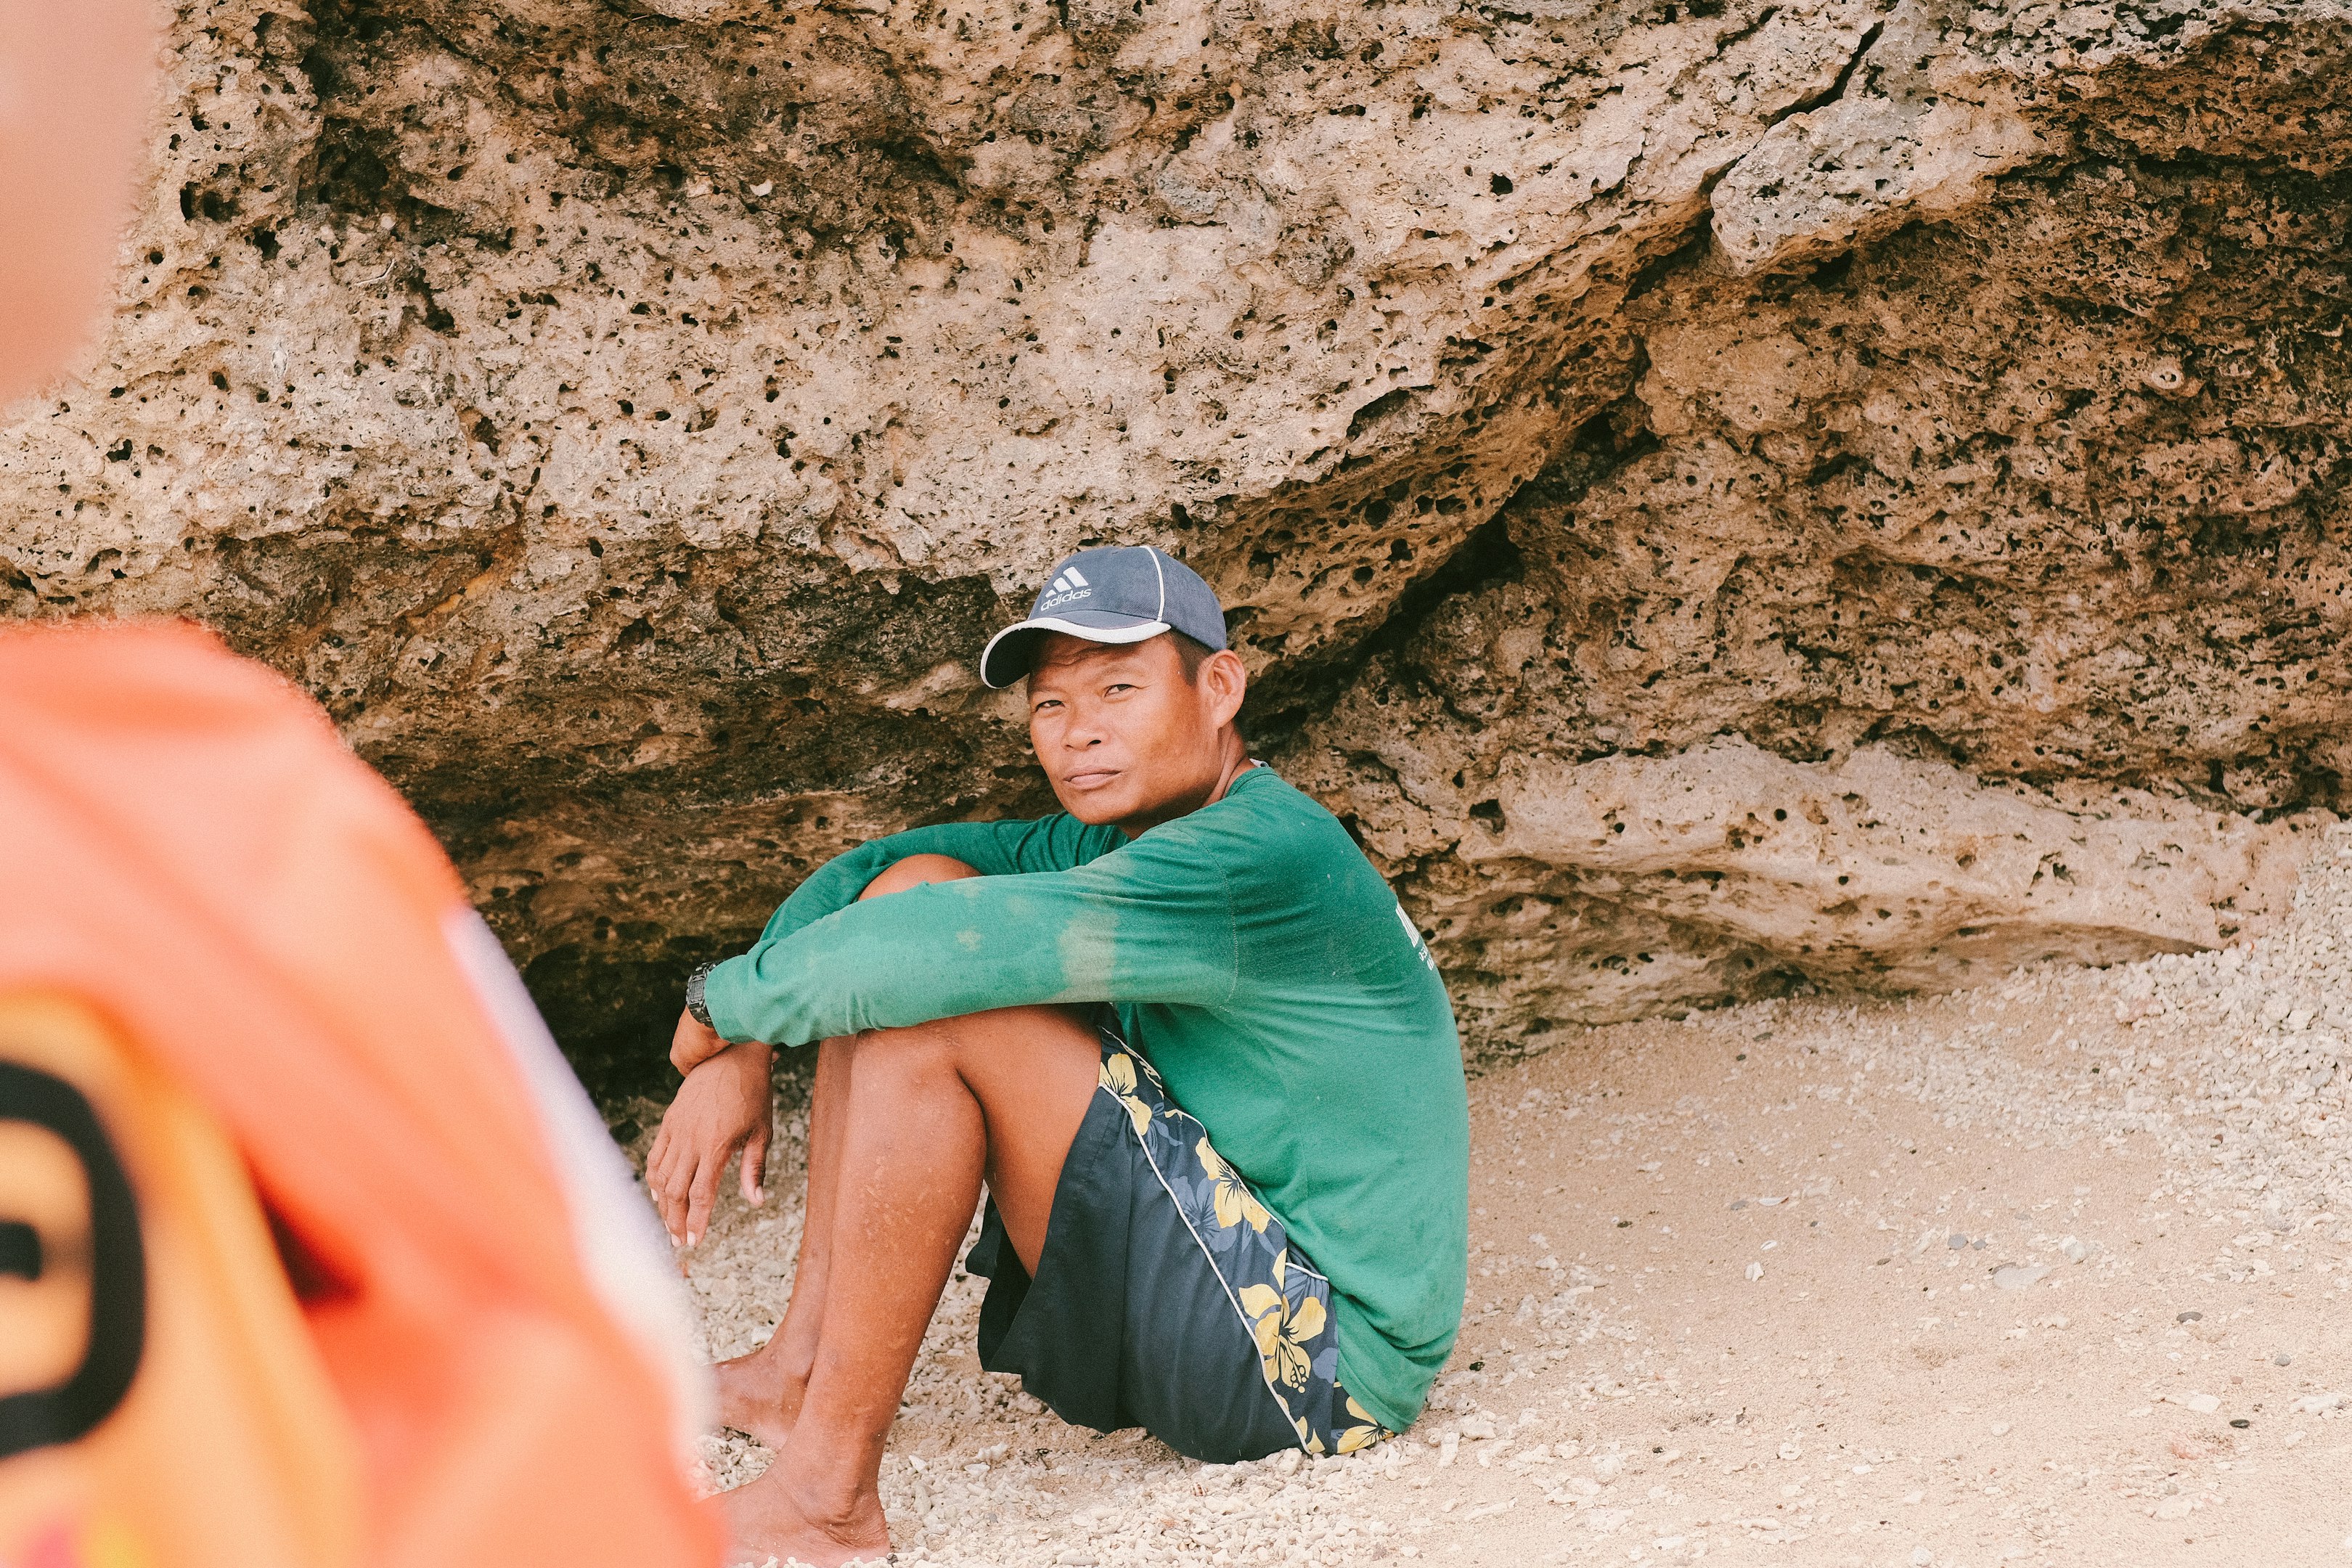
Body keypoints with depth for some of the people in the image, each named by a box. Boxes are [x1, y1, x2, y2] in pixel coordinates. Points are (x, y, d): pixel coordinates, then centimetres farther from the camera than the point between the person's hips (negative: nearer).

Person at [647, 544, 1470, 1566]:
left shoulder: (1258, 862, -21)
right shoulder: (1122, 842, 9)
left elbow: (941, 953, -29)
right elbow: (874, 876, 11)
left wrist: (727, 1002, -13)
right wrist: (739, 1057, -4)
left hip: (1320, 1360, -10)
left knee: (931, 993, -22)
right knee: (911, 887, 5)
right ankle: (799, 1372, 5)